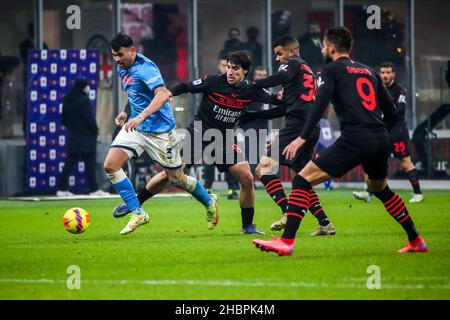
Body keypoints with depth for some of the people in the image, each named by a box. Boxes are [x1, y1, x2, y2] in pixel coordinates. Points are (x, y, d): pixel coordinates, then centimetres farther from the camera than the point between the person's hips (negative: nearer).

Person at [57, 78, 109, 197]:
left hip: (72, 137, 7)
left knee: (69, 164, 8)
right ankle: (94, 189, 0)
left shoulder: (67, 100, 10)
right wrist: (95, 130, -3)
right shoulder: (83, 100, -15)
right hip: (86, 137, -7)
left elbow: (64, 119, 15)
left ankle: (62, 189, 5)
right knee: (90, 164, -2)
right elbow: (89, 119, -15)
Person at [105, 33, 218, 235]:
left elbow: (163, 95, -36)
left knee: (176, 179, 4)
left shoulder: (145, 68, -21)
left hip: (159, 130, -8)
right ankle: (137, 213, -6)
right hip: (135, 126, 8)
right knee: (110, 165, -12)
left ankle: (209, 202, 33)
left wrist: (141, 116, -46)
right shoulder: (122, 69, 6)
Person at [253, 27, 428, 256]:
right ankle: (416, 241, 34)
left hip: (354, 140, -7)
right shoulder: (369, 72, 24)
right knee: (380, 188, 32)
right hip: (380, 140, 7)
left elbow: (320, 103, -11)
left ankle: (287, 241, -17)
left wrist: (303, 138, -16)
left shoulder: (331, 70, 6)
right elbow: (391, 112, 23)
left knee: (303, 180, -4)